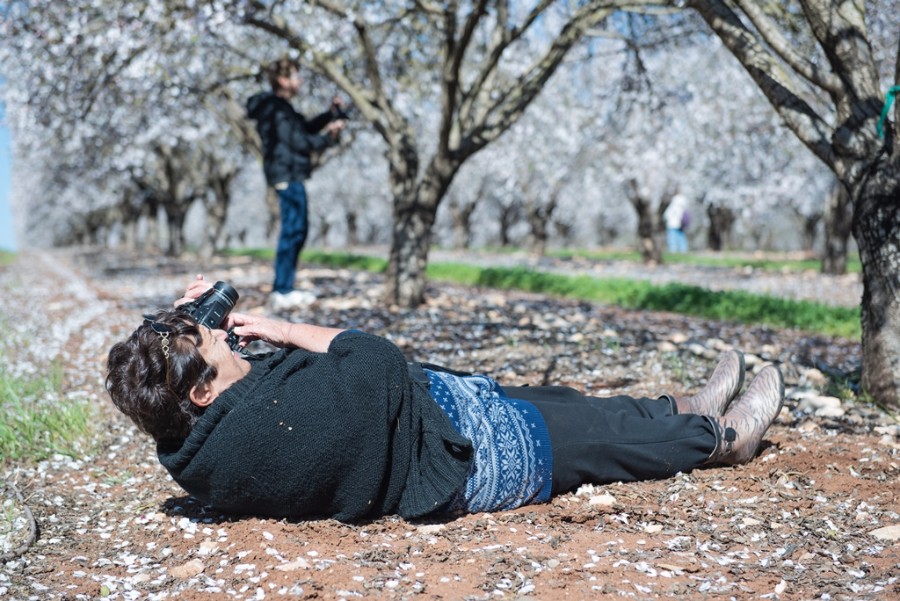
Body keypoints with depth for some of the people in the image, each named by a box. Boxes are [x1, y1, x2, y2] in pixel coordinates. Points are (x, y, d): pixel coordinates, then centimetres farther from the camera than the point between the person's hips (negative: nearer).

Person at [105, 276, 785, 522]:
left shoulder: (196, 442, -10)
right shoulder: (283, 417, -39)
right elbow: (380, 358, -29)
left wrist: (197, 326, -6)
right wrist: (282, 330, -19)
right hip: (470, 451, -9)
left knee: (561, 400, 24)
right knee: (607, 427, 13)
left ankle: (691, 408, 47)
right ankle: (723, 436, 42)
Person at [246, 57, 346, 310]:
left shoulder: (279, 107, 19)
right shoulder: (277, 109, -13)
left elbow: (306, 127, 22)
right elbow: (298, 141, -18)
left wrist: (331, 114, 11)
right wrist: (328, 137, -9)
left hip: (288, 174, 11)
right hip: (287, 174, -11)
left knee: (296, 228, 14)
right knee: (293, 229, -10)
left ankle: (285, 288, 18)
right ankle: (282, 292, -8)